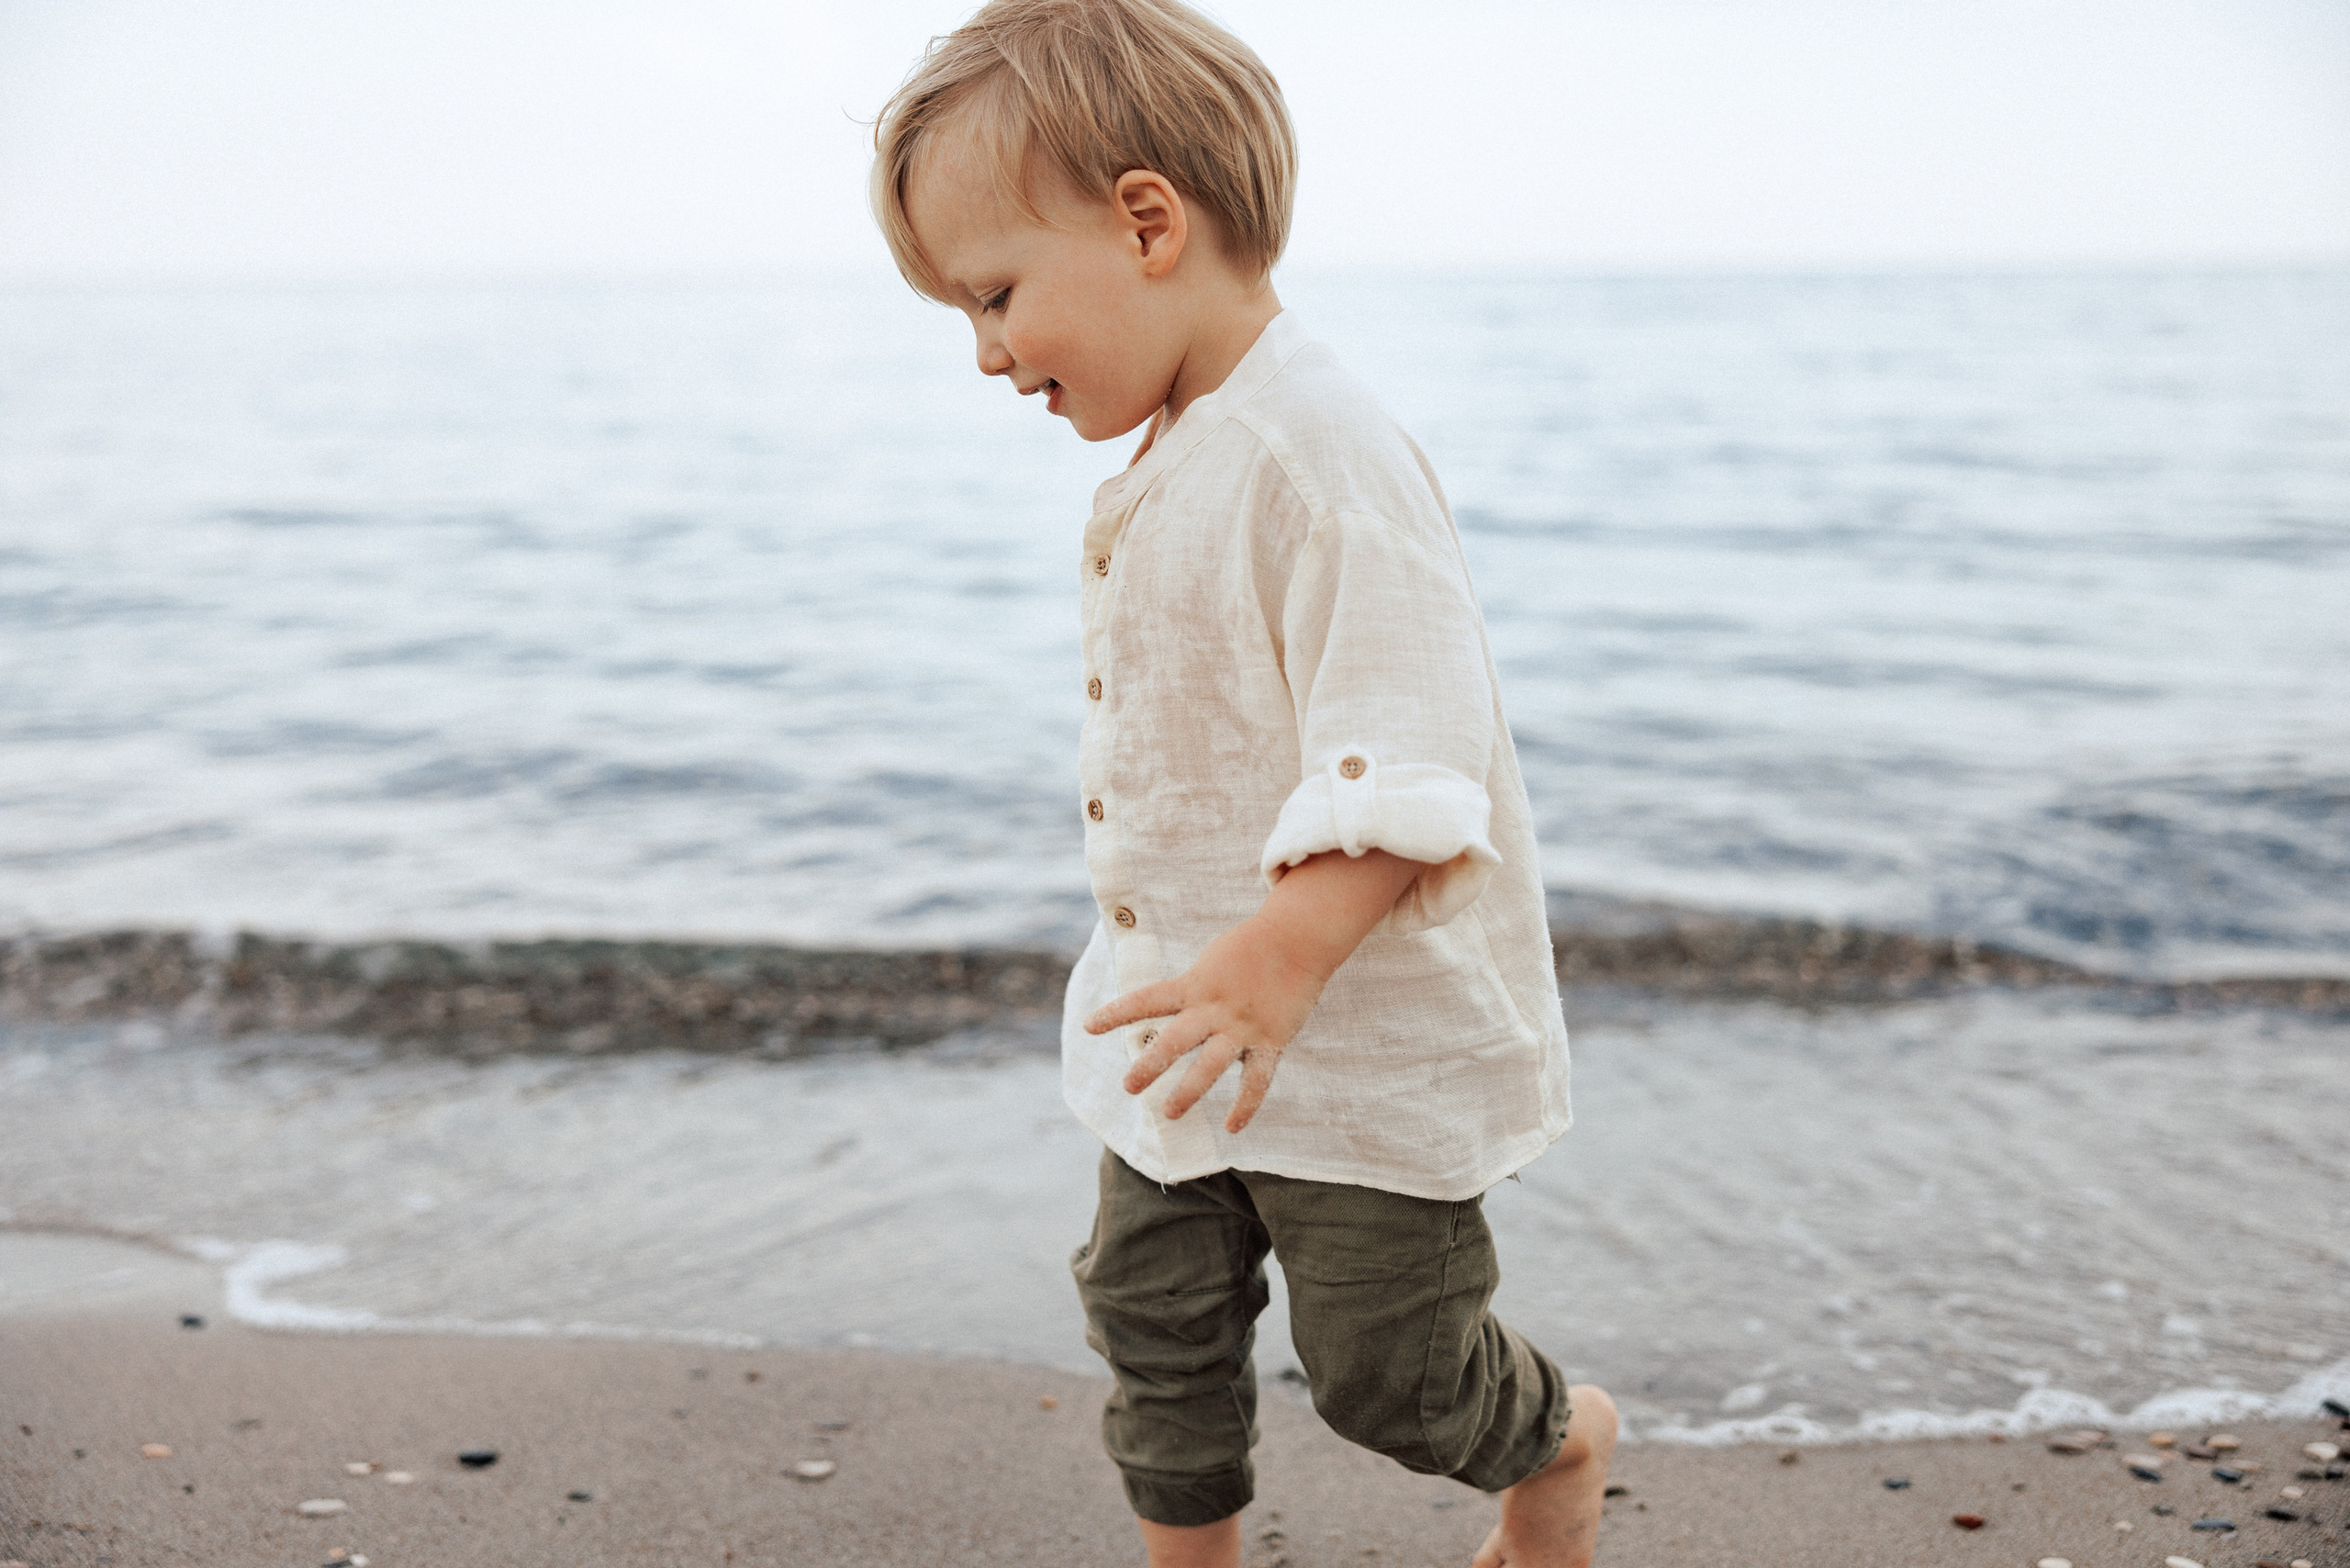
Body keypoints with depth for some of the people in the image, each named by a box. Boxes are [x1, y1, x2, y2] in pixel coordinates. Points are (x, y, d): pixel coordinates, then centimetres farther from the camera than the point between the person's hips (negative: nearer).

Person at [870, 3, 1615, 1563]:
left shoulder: (1316, 449, -25)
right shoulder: (1175, 456, 7)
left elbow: (1406, 752, -31)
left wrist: (1280, 961, -39)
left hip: (1367, 1028, -8)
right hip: (1192, 1008, 9)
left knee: (1385, 1367, 8)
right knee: (1155, 1318, 16)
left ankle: (1562, 1435, 39)